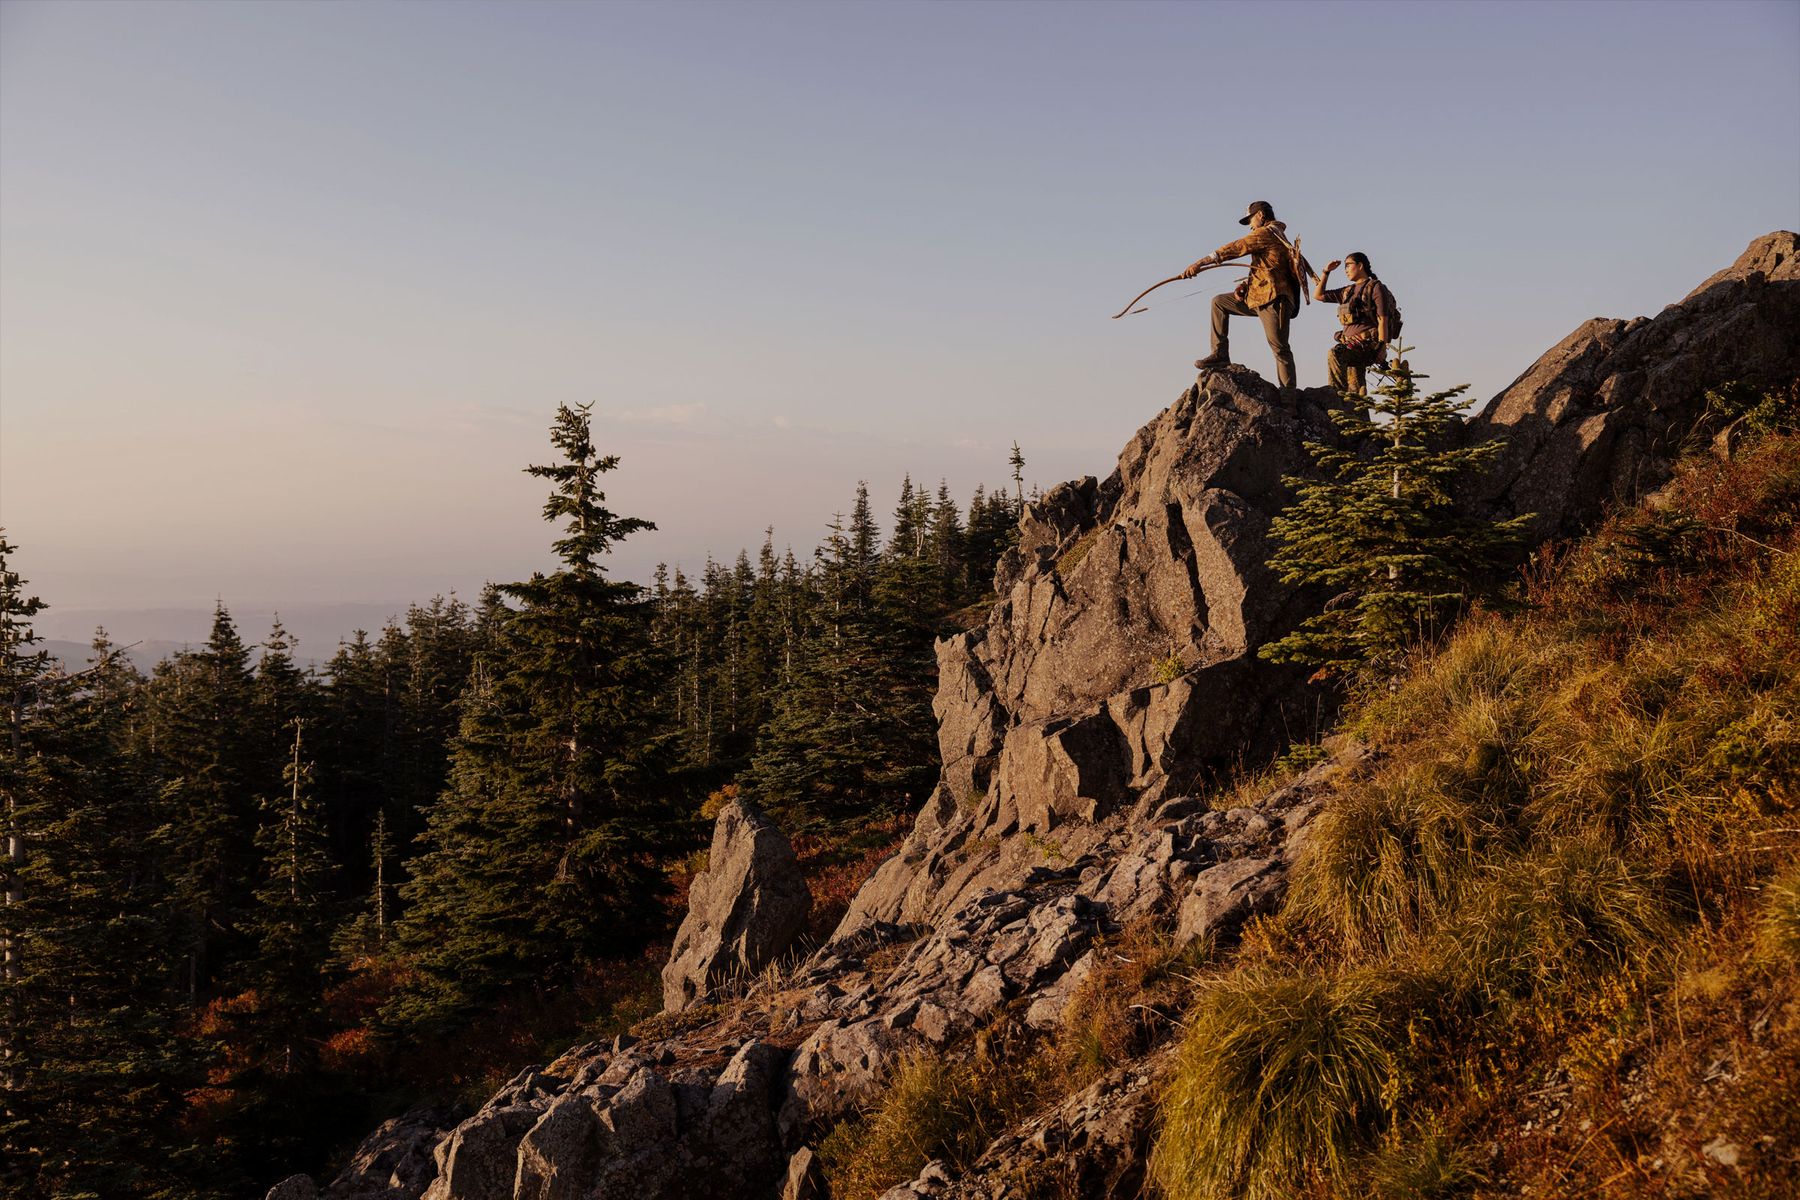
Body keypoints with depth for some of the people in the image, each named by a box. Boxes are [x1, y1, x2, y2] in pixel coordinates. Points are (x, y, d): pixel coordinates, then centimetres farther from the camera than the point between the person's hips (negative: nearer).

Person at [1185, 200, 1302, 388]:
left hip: (1273, 299, -10)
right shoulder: (1277, 237, 24)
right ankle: (1220, 354, 8)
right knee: (1219, 302, 14)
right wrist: (1246, 285, 4)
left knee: (1279, 348, -11)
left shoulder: (1267, 232, -6)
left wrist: (1200, 263, -14)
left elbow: (1235, 248, -12)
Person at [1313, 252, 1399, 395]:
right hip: (1351, 344, 8)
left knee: (1335, 354, -34)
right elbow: (1318, 295, 29)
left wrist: (1382, 348, -15)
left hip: (1369, 343, -8)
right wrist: (1326, 272, 20)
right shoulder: (1348, 292, 23)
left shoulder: (1375, 288, 1)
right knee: (1356, 389, 3)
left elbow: (1383, 320, -7)